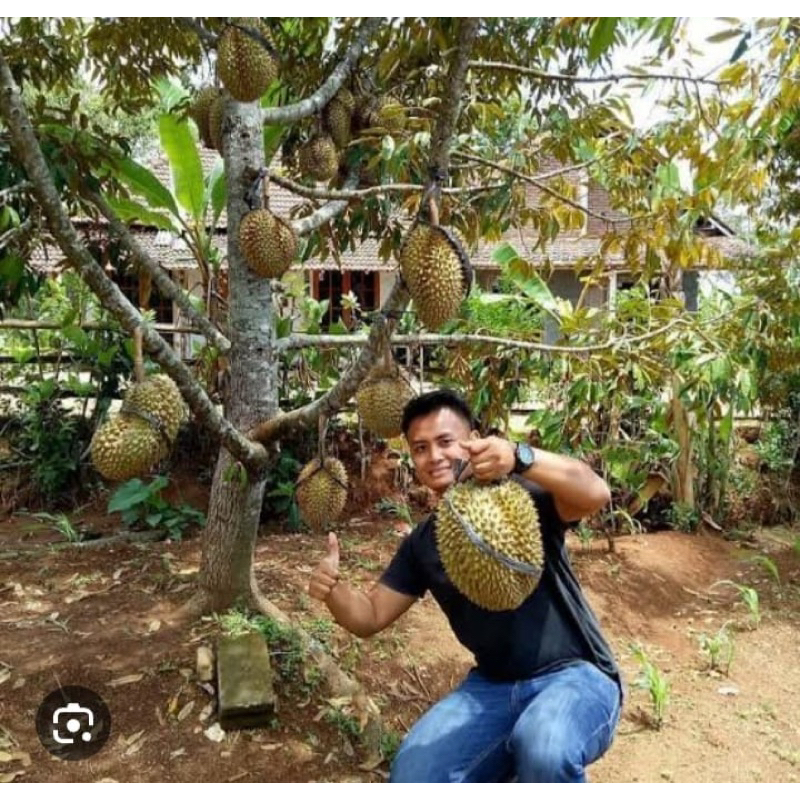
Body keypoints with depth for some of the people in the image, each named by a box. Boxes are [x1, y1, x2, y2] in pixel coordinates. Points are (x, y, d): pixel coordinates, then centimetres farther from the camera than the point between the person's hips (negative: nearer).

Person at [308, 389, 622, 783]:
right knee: (411, 775, -12)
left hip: (573, 674, -5)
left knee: (543, 751, -36)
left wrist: (519, 458, -47)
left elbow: (596, 493, -30)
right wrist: (333, 588, -14)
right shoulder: (422, 543, 6)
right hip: (492, 686, 5)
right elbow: (370, 617, 9)